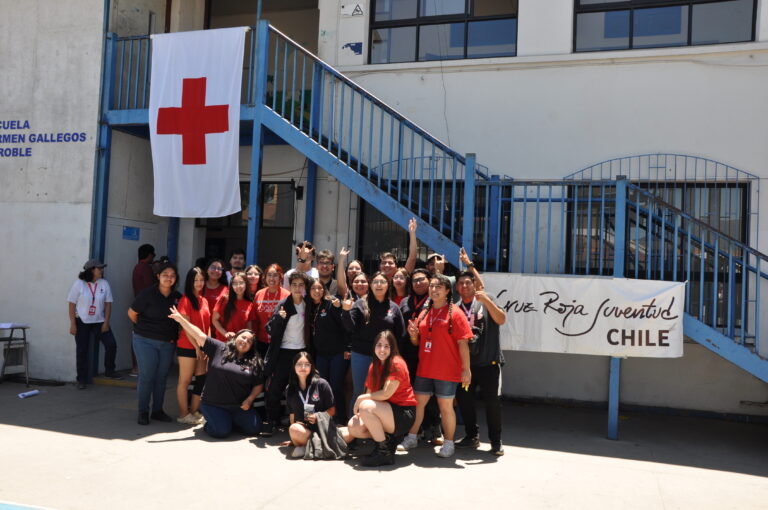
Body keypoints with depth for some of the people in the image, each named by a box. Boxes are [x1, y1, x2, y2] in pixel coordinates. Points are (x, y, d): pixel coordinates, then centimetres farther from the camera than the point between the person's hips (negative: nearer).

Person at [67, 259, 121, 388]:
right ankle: (82, 379, 16)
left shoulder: (104, 284, -1)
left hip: (99, 322, 2)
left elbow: (108, 304, 1)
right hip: (82, 322, -2)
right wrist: (73, 324, -9)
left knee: (111, 344, -11)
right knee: (82, 351, 4)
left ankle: (109, 370, 9)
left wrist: (106, 322, -5)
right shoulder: (79, 284, -8)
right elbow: (72, 305, -6)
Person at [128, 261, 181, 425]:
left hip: (167, 343, 4)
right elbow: (132, 313, -2)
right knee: (147, 376, 0)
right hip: (146, 342, -4)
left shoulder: (177, 297, 2)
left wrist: (174, 334, 3)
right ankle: (143, 412, 12)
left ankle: (157, 410, 21)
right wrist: (146, 329, 6)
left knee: (161, 377, 10)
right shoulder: (148, 294, -10)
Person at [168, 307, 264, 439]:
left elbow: (259, 385, 5)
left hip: (240, 407, 2)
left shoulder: (255, 362, 3)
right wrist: (181, 319, -11)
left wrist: (249, 400, -10)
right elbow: (199, 335, -5)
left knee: (254, 429, -9)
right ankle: (211, 421, 15)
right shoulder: (218, 348, 0)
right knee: (222, 431, -21)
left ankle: (232, 420, 21)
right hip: (214, 404, -2)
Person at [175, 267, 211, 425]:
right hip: (187, 347, -7)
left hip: (202, 347, 7)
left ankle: (194, 411, 20)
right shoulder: (185, 300, -9)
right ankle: (183, 414, 9)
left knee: (202, 379, 9)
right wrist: (197, 346, -13)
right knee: (185, 380, 1)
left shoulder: (204, 301, 12)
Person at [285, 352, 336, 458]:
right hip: (303, 428, 1)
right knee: (294, 429, -34)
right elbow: (292, 414, 16)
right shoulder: (290, 389, 15)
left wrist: (319, 416, -11)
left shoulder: (321, 384, 5)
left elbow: (332, 410, 5)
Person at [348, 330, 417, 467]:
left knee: (366, 406, -29)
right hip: (386, 411, 8)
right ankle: (387, 439, 9)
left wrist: (361, 398, -12)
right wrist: (360, 407, -14)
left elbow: (386, 394, -21)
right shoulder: (374, 366, 10)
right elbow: (369, 393, 6)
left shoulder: (397, 364, -14)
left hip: (404, 413, -8)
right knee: (353, 427, -10)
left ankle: (384, 451, -16)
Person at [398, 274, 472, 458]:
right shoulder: (424, 314, 11)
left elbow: (463, 343, -10)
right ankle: (411, 438, 26)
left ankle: (449, 443, 18)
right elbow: (418, 342, 19)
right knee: (418, 403, 12)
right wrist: (413, 335, -4)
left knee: (446, 406, 3)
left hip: (447, 371, -5)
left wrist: (466, 369, -14)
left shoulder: (454, 313, -7)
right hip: (424, 369, 6)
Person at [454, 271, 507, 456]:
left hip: (488, 362, -3)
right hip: (465, 362, 3)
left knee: (492, 401, -2)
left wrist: (486, 300, -20)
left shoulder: (486, 300, 2)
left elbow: (501, 320, -13)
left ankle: (496, 441, 12)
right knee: (463, 399, 6)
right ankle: (471, 437, 23)